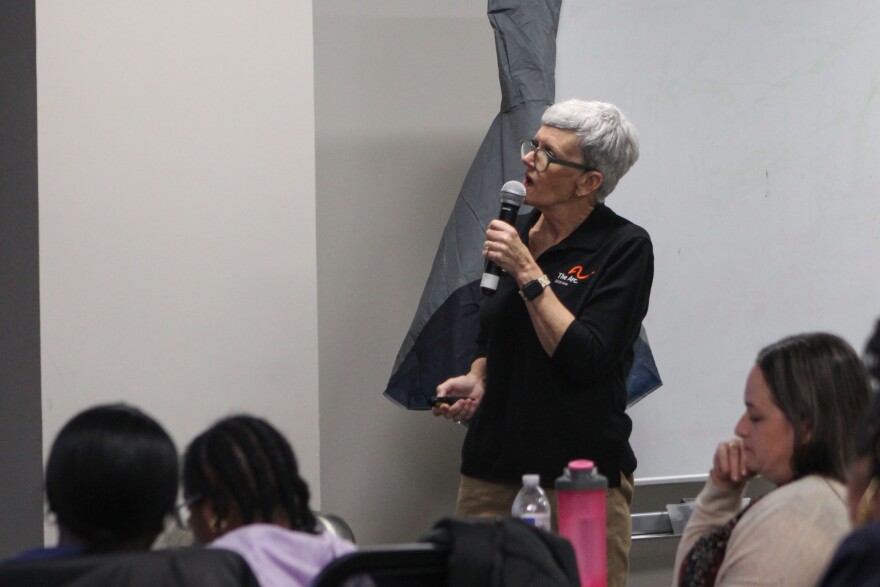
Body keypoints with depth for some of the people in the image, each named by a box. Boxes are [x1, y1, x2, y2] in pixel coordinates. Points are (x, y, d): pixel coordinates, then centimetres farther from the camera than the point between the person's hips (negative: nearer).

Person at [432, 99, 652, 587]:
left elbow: (586, 358, -18)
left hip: (582, 473, -6)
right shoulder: (515, 232, 10)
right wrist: (474, 380, 3)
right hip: (493, 469, 6)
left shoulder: (624, 248, -8)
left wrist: (528, 272, -16)